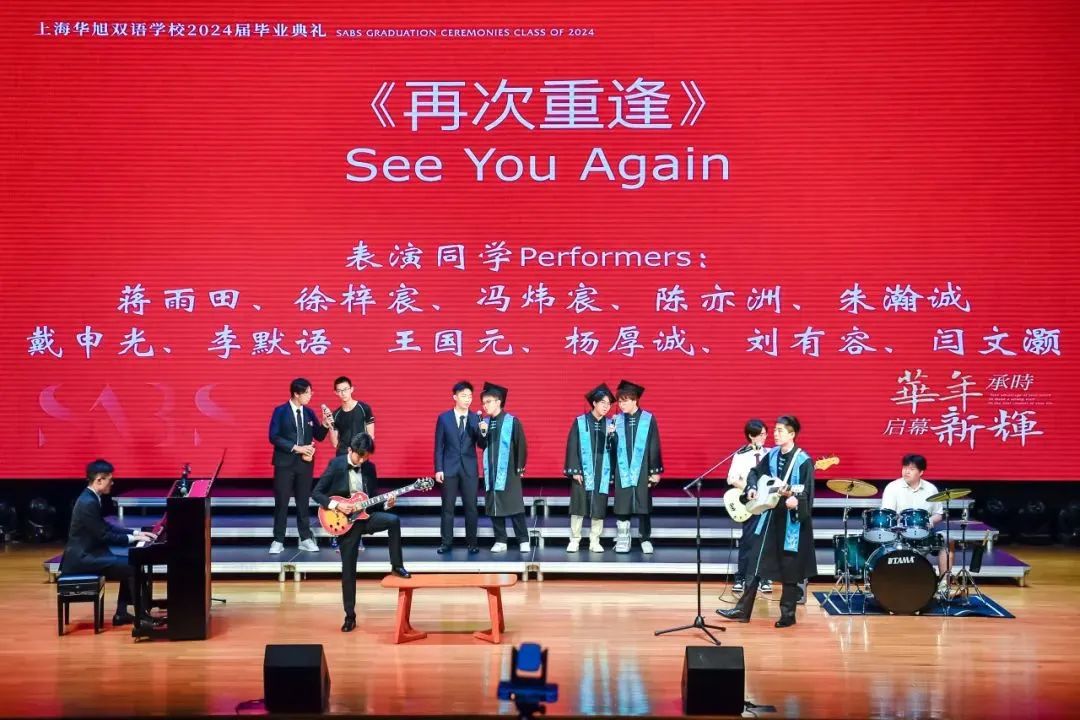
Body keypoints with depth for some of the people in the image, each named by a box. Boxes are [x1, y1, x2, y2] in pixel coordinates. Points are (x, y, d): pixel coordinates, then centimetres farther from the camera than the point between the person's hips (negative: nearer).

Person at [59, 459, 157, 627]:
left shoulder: (92, 498, 11)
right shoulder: (88, 502, -21)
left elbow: (106, 526, 18)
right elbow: (104, 536, -19)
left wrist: (135, 532, 11)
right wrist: (132, 538, -11)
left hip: (88, 553, 10)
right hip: (82, 557, -10)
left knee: (129, 564, 12)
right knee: (132, 566, -16)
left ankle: (121, 613, 12)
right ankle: (141, 615, -8)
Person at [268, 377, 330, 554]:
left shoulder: (309, 412, 7)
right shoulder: (280, 412, -6)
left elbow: (318, 437, 9)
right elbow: (274, 437, -12)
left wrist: (325, 425, -11)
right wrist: (296, 448, -18)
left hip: (305, 463, 4)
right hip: (285, 463, -4)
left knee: (303, 501, 9)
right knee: (281, 502, 1)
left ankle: (306, 539, 16)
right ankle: (278, 541, 7)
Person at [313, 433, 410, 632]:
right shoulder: (336, 464, -9)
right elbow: (316, 492, -9)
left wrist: (386, 503, -9)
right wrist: (336, 505, -21)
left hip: (365, 515, 3)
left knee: (393, 520, -27)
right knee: (348, 569, 0)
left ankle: (397, 566, -11)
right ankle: (350, 616, 12)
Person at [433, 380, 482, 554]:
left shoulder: (475, 419, 3)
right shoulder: (444, 418, 1)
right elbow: (439, 446, 1)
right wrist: (438, 469, -5)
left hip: (469, 468, 1)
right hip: (449, 468, -1)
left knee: (471, 507, 2)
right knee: (447, 506, 4)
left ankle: (472, 542, 10)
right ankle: (446, 542, 11)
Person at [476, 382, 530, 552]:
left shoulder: (512, 421, -7)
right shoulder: (484, 422, 8)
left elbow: (521, 446, -5)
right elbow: (481, 445, 8)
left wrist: (520, 468, -7)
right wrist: (483, 433, -11)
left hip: (508, 471, -5)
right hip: (491, 471, 5)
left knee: (514, 506, -5)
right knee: (493, 507, 5)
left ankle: (523, 540, 1)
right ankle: (500, 541, 11)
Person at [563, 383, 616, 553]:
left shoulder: (610, 424, 6)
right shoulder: (580, 422, -2)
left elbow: (614, 449, 1)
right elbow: (572, 447, -4)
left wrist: (612, 434, -17)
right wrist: (574, 470, -10)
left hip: (602, 472, 2)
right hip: (583, 471, -2)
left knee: (598, 507, 3)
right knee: (578, 506, 0)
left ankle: (595, 541, 11)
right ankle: (574, 540, 9)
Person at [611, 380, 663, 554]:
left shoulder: (648, 419, -2)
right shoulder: (617, 420, 5)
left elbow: (654, 447, -1)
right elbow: (612, 447, 7)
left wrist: (656, 471, -3)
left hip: (642, 471, -2)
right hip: (623, 471, 2)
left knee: (643, 506, 3)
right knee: (622, 506, 1)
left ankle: (646, 539, 13)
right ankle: (622, 540, 10)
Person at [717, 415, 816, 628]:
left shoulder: (803, 461, -13)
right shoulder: (771, 455, 5)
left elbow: (808, 494, -15)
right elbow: (754, 473, 20)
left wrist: (796, 502, -34)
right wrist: (752, 488, 2)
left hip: (792, 520, -6)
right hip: (769, 516, 6)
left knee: (789, 568, 3)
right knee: (756, 563, 6)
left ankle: (788, 614, 15)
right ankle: (743, 609, 11)